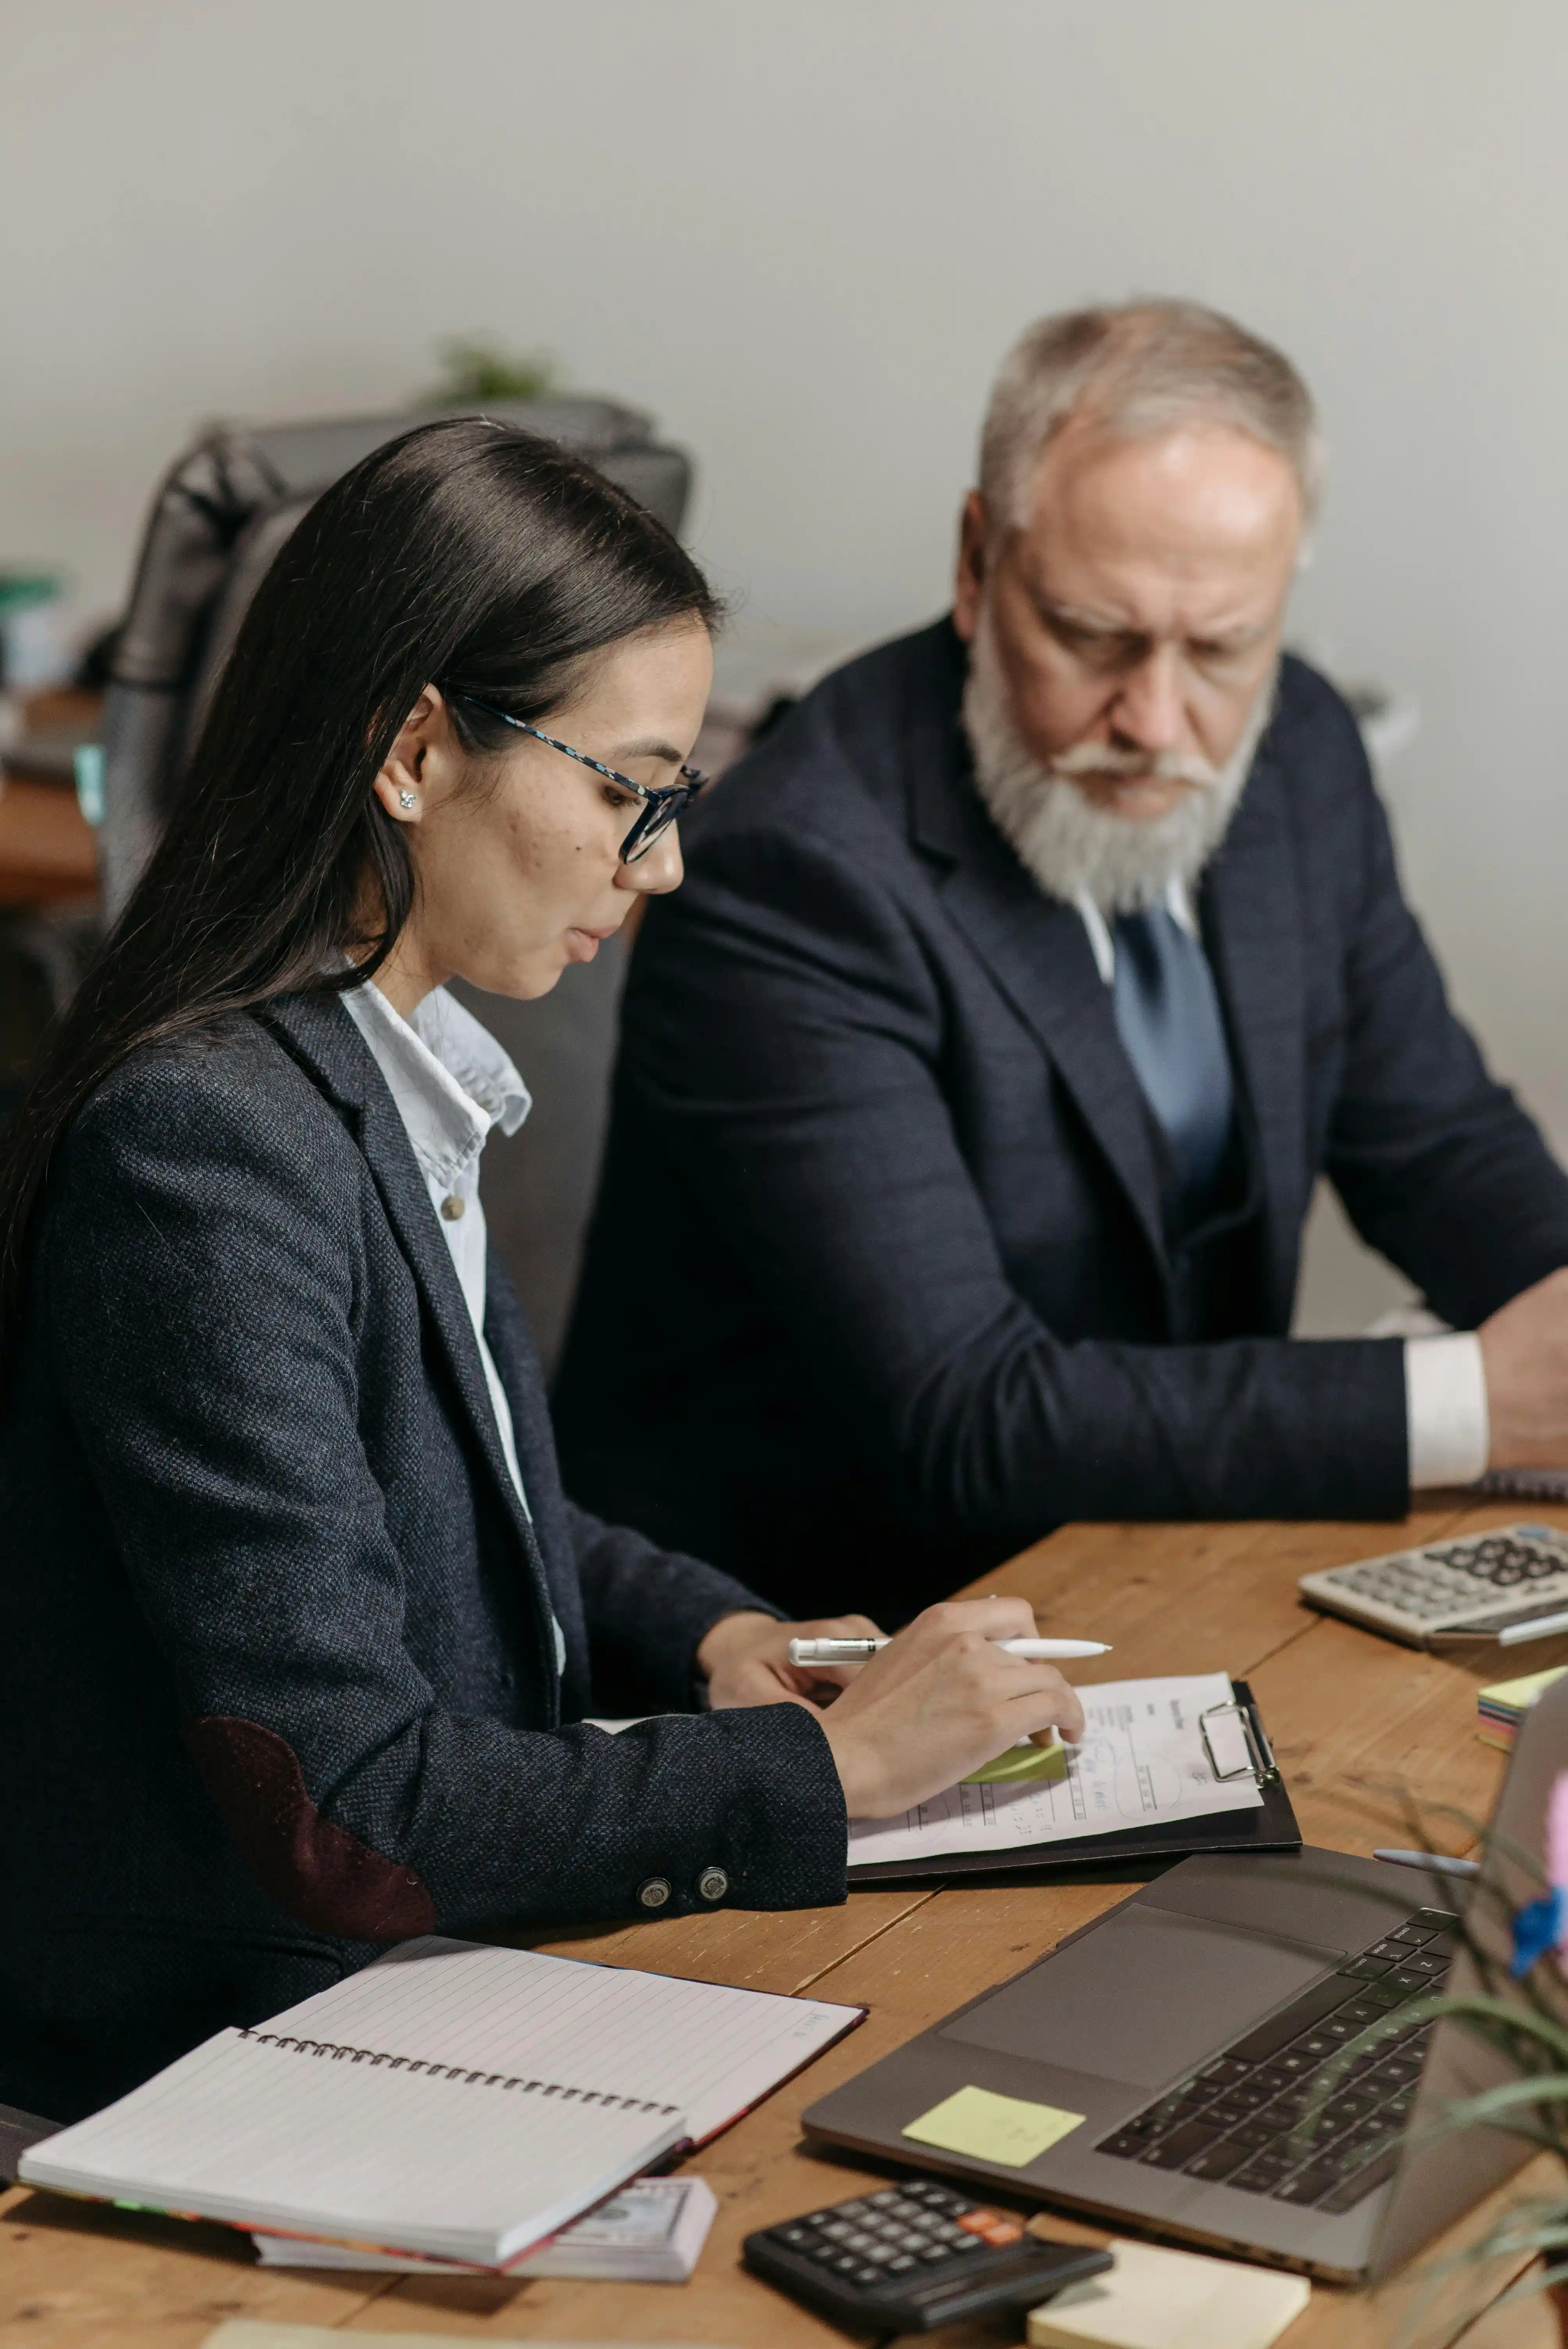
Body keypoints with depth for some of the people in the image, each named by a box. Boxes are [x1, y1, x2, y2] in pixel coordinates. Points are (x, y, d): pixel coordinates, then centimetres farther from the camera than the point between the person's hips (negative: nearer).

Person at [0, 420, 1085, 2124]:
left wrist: (707, 1631, 2)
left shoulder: (387, 1080, 5)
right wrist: (831, 1762, -19)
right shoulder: (205, 1146, -24)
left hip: (420, 1968, 8)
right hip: (222, 2075, -8)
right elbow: (344, 1815, -25)